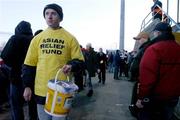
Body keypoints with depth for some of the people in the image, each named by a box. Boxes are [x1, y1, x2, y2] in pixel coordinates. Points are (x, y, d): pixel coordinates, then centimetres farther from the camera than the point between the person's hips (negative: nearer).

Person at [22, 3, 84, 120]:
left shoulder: (70, 38, 0)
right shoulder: (37, 38, 7)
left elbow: (79, 61, 0)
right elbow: (29, 64, 9)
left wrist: (71, 66, -21)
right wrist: (27, 86, 5)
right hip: (41, 90, 3)